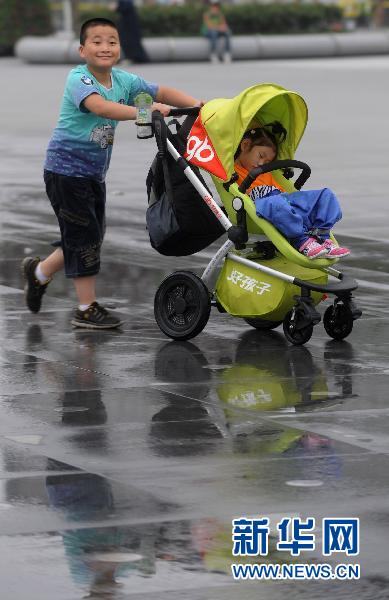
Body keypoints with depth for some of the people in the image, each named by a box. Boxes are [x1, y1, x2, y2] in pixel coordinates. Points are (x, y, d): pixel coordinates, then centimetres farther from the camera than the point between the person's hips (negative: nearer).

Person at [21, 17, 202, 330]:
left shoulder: (123, 81, 2)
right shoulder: (78, 79, -19)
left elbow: (161, 92, -5)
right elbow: (98, 105, -38)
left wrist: (195, 103, -23)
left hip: (95, 172, 8)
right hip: (66, 166, -8)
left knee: (91, 238, 14)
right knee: (85, 235, -6)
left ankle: (39, 272, 36)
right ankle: (87, 309, 3)